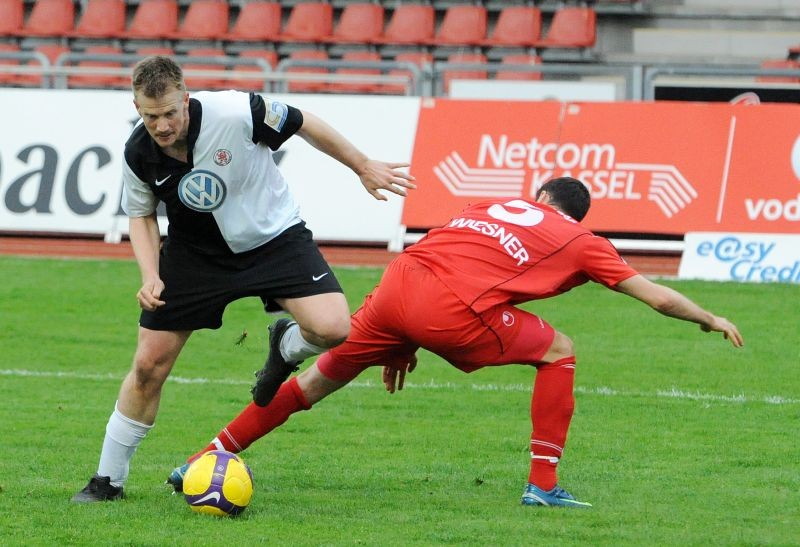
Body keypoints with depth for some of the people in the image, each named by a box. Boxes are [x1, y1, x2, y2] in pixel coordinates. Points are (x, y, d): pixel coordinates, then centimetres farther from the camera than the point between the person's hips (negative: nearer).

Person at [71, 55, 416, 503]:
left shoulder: (234, 113, -28)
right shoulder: (138, 154, -17)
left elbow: (303, 124, -11)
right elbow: (142, 215, 4)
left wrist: (364, 167, 0)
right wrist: (151, 276, -12)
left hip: (273, 237, -2)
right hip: (194, 253, 2)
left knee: (331, 329, -24)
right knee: (149, 365, -3)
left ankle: (286, 348, 15)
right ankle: (108, 480, 14)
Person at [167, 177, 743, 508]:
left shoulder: (495, 206, 31)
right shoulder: (581, 241, 18)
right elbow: (656, 296, 20)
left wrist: (402, 342, 34)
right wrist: (711, 320, 37)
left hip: (400, 282, 5)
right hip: (452, 312, -5)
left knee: (321, 378, 18)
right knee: (558, 352, 15)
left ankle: (206, 461, 18)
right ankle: (543, 484, 11)